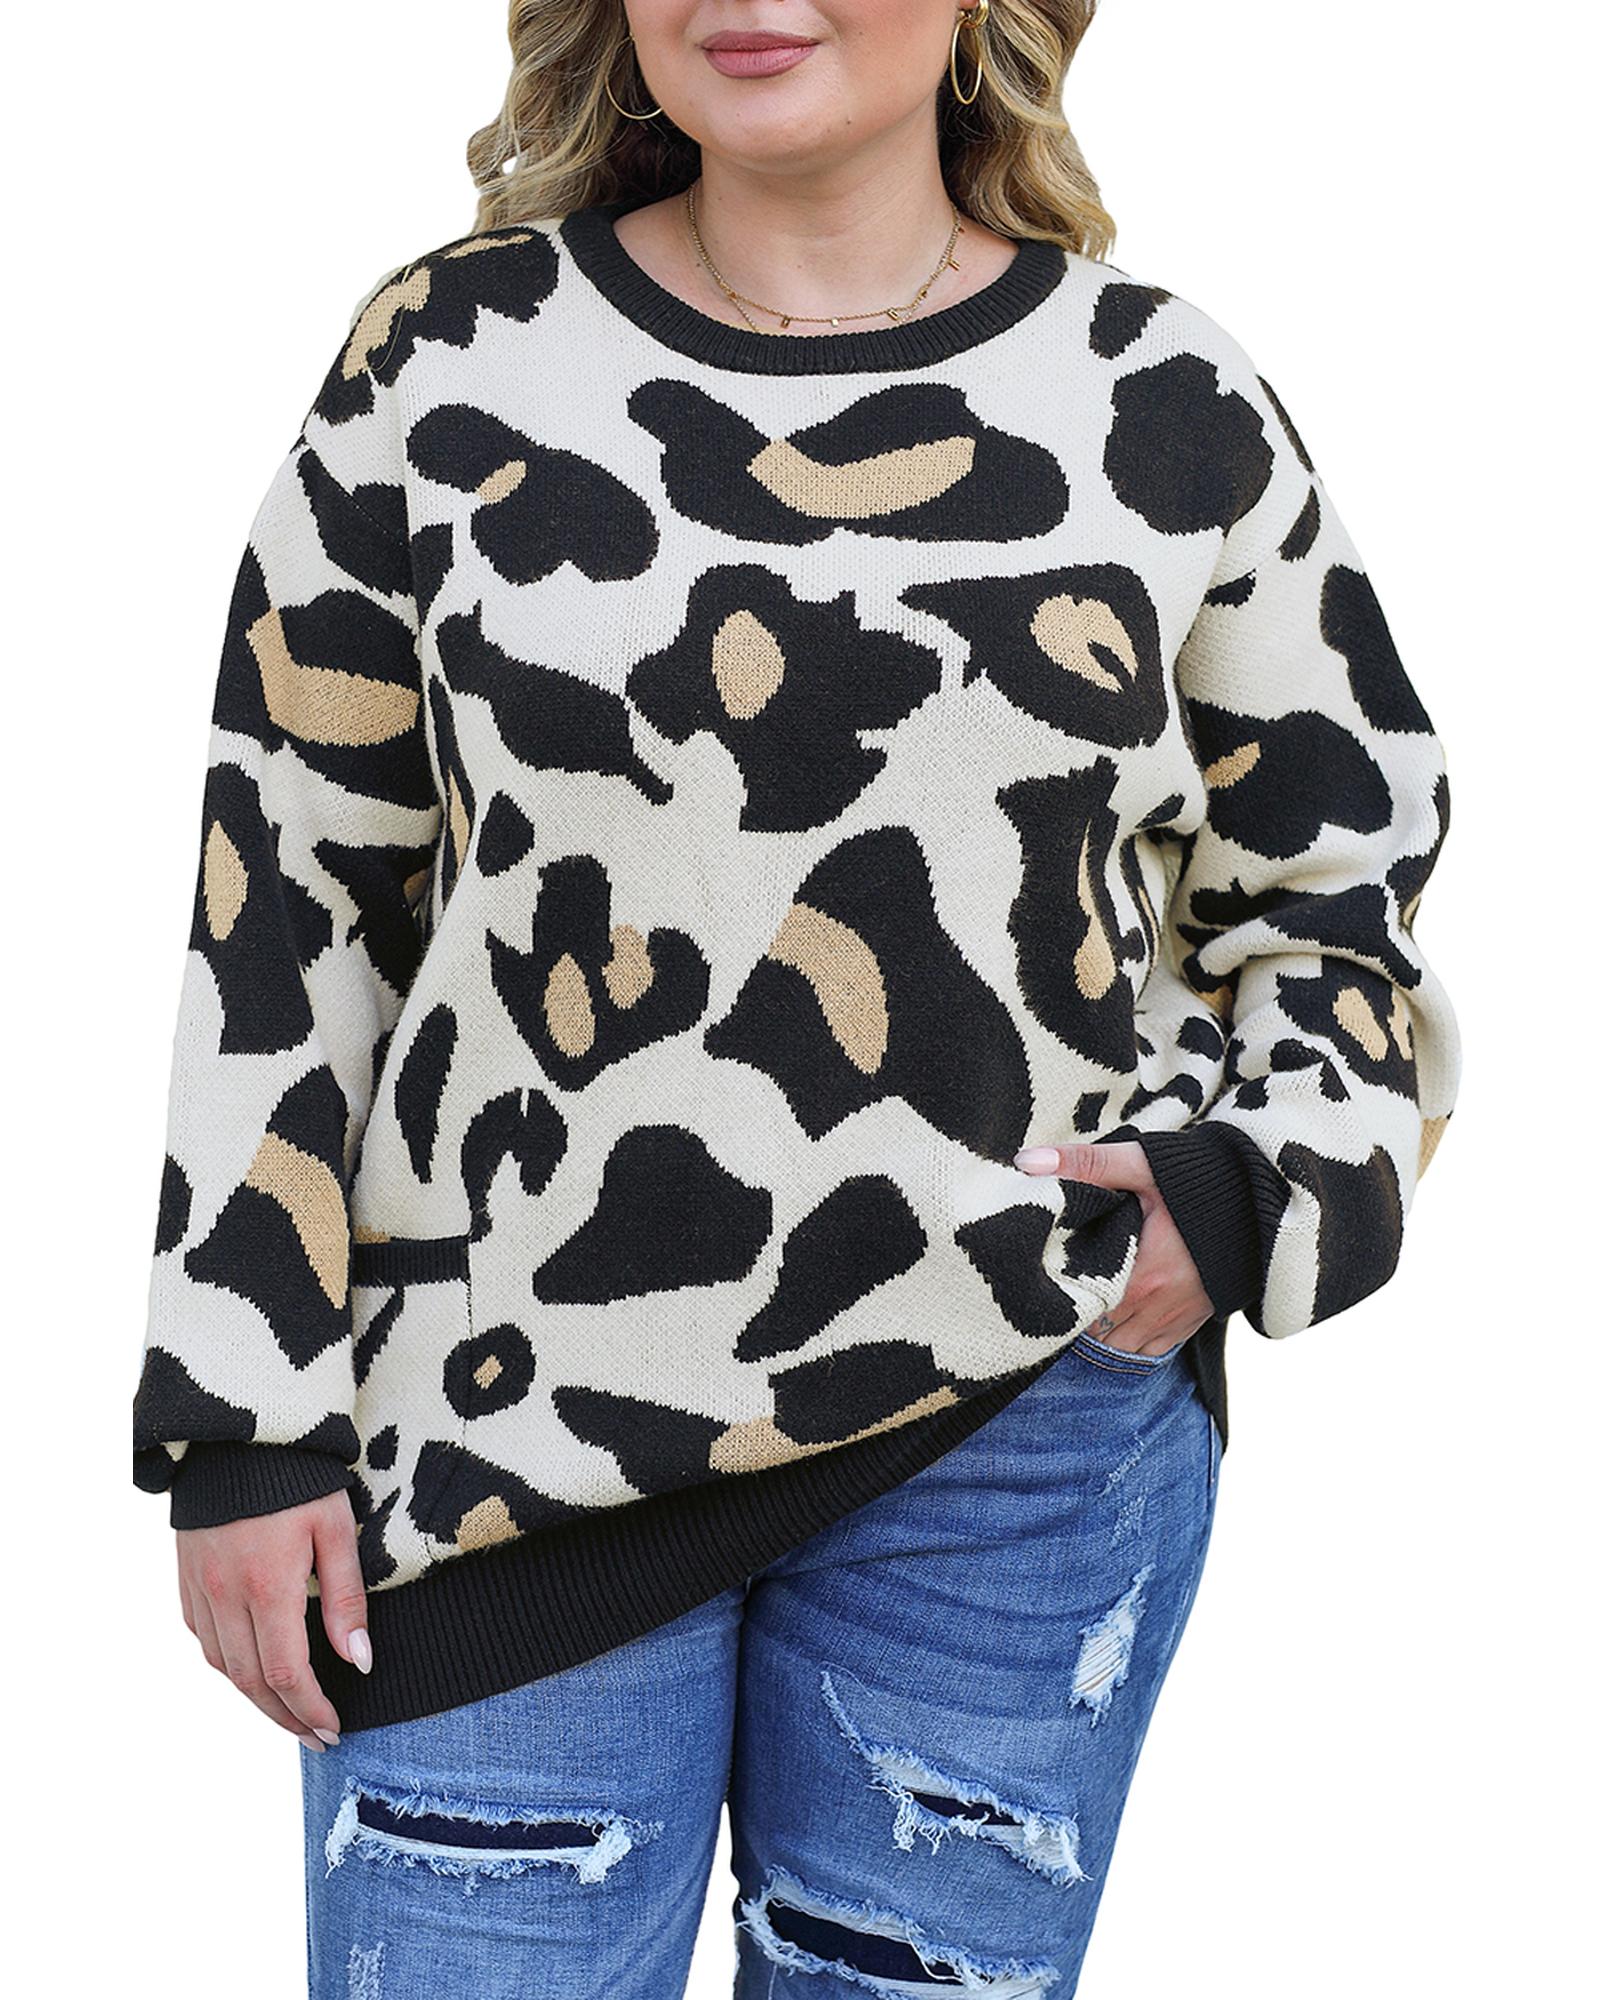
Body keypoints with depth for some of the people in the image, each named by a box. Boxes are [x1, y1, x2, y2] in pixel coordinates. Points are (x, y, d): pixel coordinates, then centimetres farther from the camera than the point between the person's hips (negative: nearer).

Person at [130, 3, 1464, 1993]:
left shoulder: (1166, 404, 2)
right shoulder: (449, 357, 1)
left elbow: (1342, 898, 12)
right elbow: (284, 899, 4)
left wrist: (1240, 1192, -8)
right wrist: (247, 1419, 1)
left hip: (1020, 1436, 1)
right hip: (504, 1419, 0)